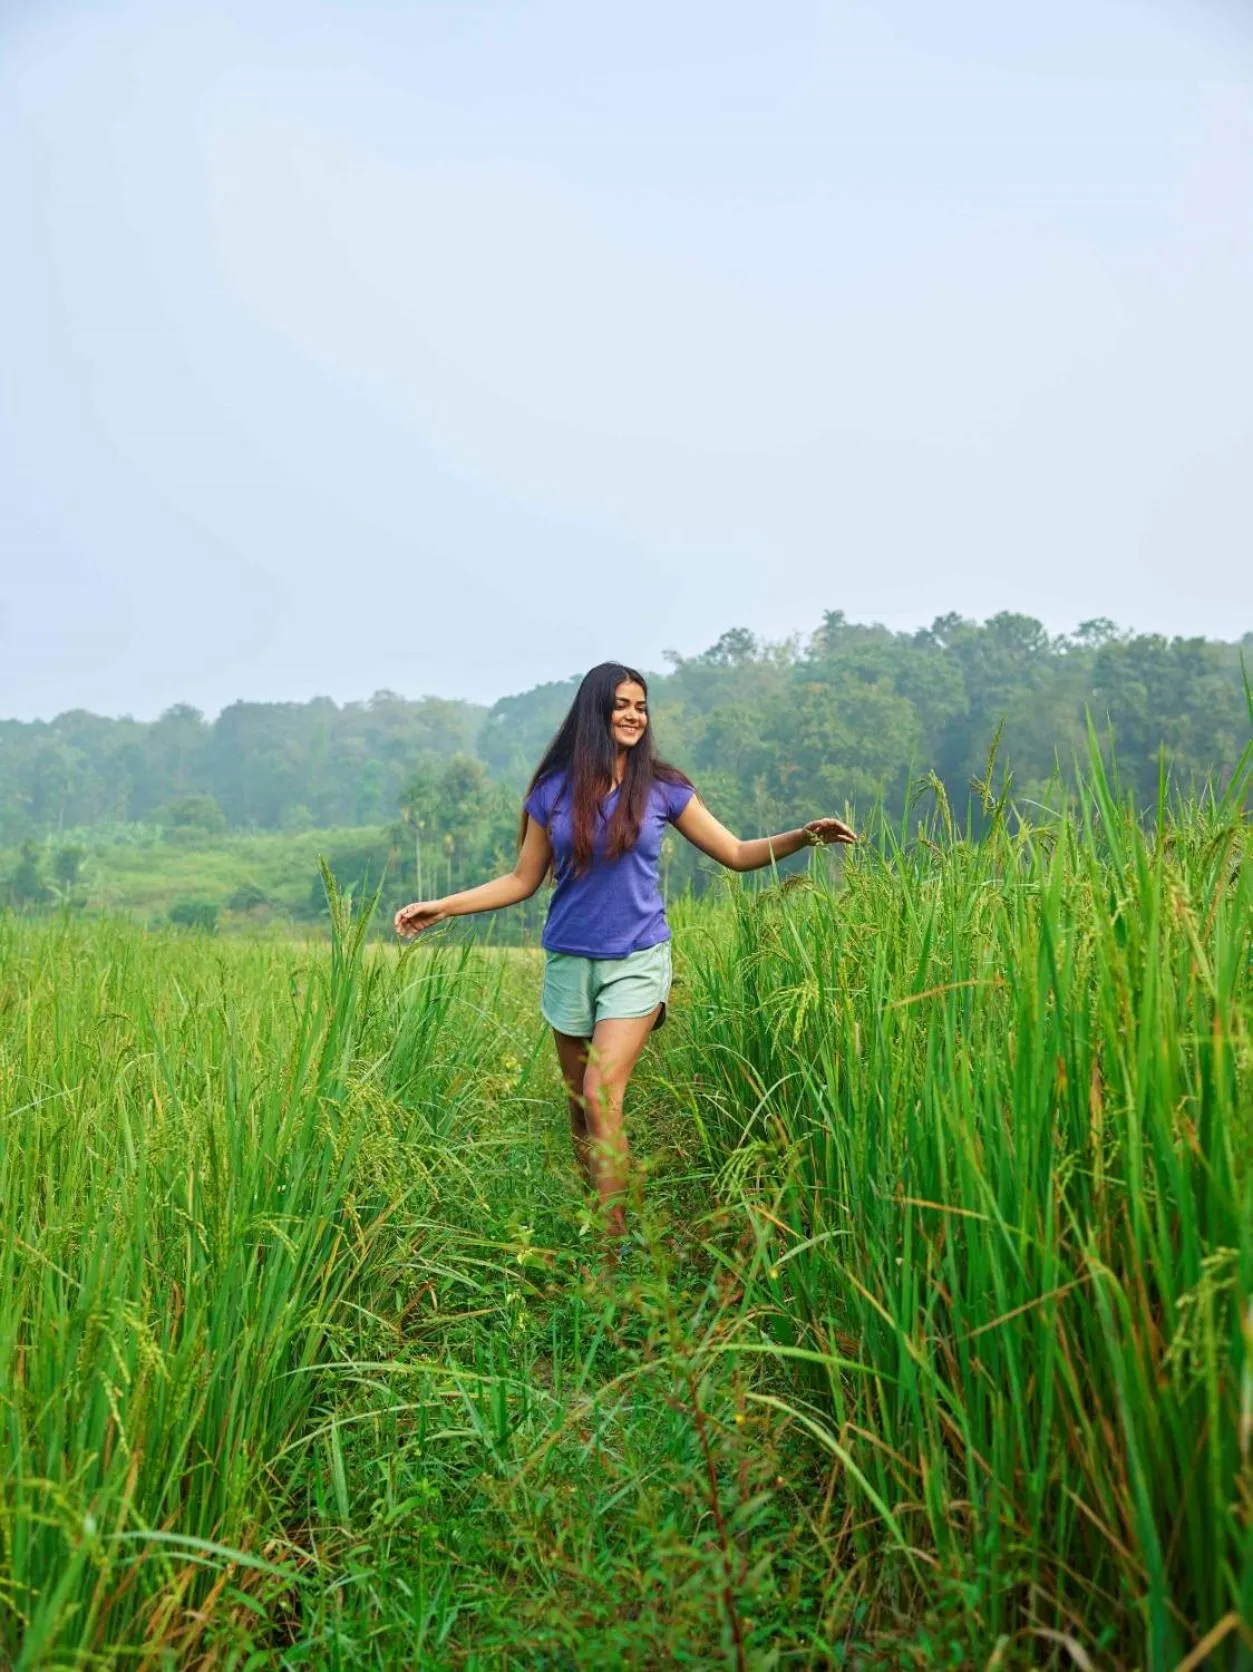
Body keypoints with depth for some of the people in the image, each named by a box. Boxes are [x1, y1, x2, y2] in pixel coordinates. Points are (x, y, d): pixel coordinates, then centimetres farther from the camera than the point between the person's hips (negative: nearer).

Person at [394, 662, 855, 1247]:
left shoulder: (662, 789, -2)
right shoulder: (554, 791, 1)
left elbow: (738, 854, 3)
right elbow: (522, 881, 7)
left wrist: (803, 836, -11)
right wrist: (442, 906, 0)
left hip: (636, 961, -2)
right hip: (569, 962, 3)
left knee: (601, 1095, -15)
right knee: (578, 1103, 9)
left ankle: (613, 1239, -8)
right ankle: (594, 1212, 27)